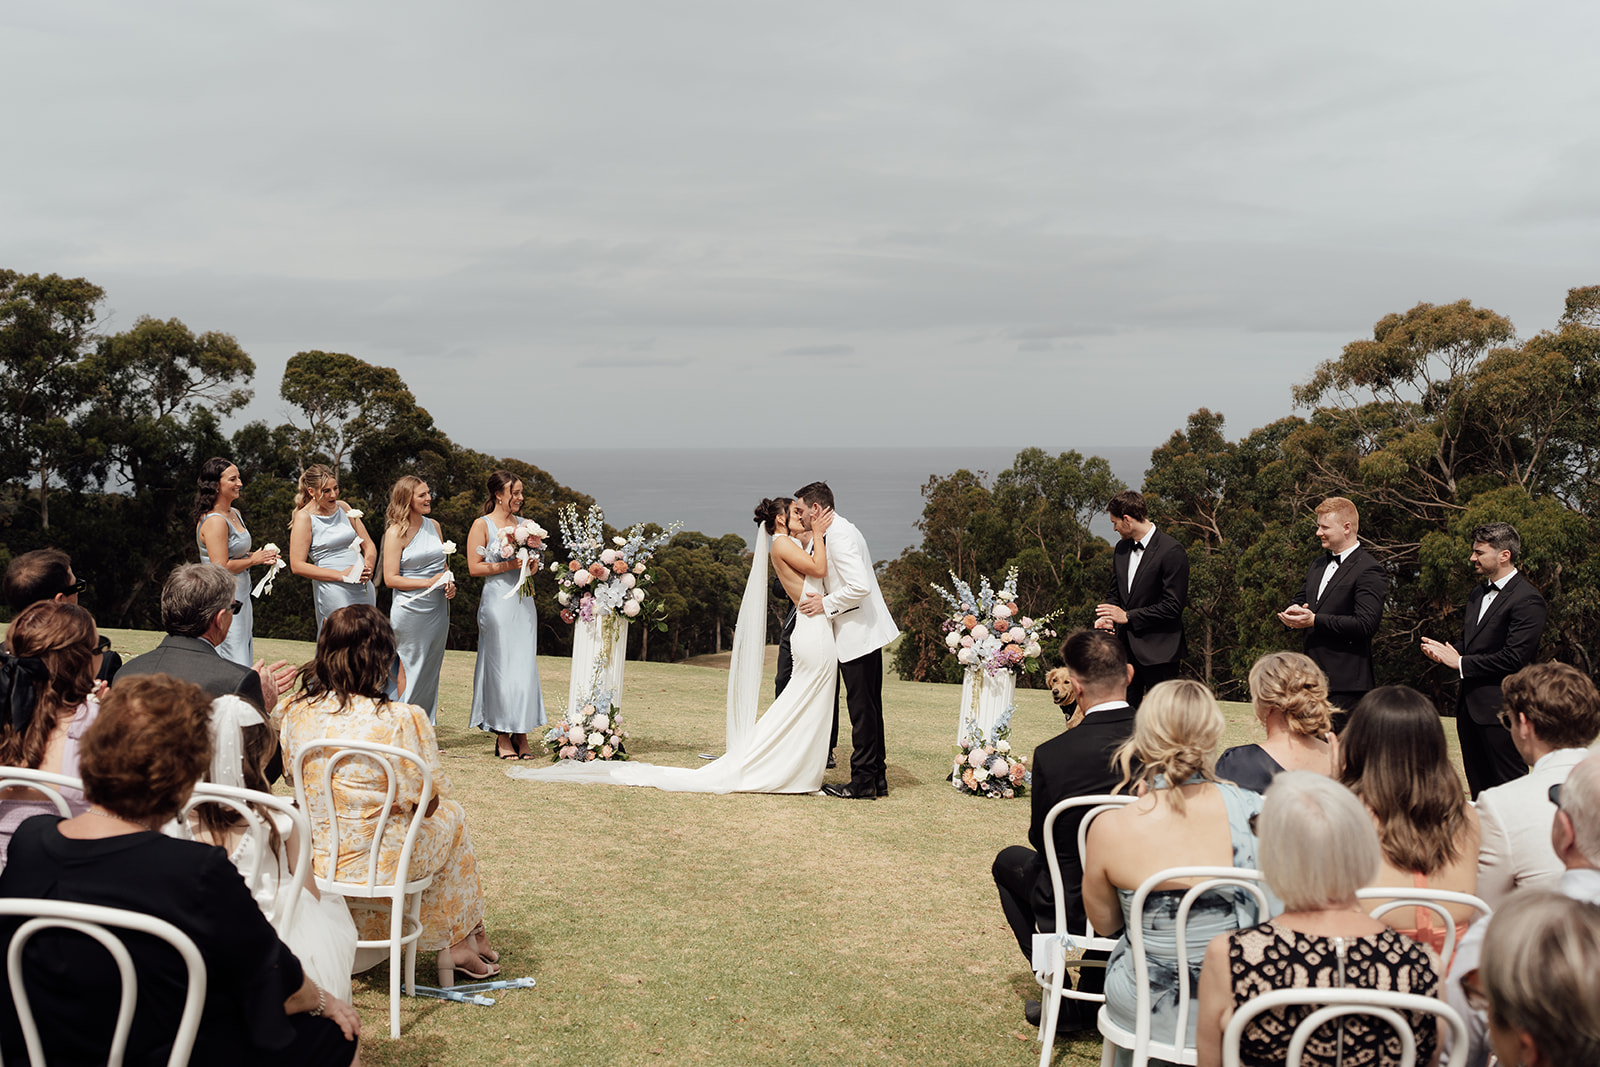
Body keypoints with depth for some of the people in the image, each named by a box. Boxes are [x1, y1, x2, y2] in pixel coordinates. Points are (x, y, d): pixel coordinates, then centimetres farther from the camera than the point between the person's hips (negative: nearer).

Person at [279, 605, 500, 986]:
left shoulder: (298, 711, -7)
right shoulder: (404, 719, -21)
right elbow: (431, 800, -11)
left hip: (316, 857, 5)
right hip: (381, 863, -5)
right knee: (452, 816, 27)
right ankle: (457, 942, 41)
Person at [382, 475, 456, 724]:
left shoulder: (433, 526, 10)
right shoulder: (396, 532, -9)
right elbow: (390, 578, -13)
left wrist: (450, 582, 1)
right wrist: (429, 583, -18)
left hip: (438, 609, 6)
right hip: (410, 611, -6)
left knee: (431, 670, 10)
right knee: (413, 671, -3)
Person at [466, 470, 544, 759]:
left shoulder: (525, 524, 15)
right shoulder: (482, 525, -1)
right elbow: (474, 567, -6)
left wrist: (535, 549, 0)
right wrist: (508, 565, -14)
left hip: (524, 601, 5)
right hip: (497, 602, -5)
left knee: (525, 666, 1)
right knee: (500, 665, -4)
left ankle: (521, 735, 5)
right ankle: (502, 736, 2)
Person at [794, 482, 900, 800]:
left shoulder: (839, 535, -17)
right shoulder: (838, 530, 15)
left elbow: (860, 586, -25)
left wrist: (826, 604, -15)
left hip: (858, 634, -10)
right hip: (866, 632, 10)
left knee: (862, 709, -4)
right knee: (868, 708, 14)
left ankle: (862, 783, 1)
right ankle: (877, 778, 20)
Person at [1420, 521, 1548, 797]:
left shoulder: (1527, 600, -13)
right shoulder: (1478, 593, 16)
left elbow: (1513, 659, -19)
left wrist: (1460, 662, -14)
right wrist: (1445, 652, 2)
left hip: (1499, 709, -9)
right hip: (1470, 705, 9)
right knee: (1478, 787, 14)